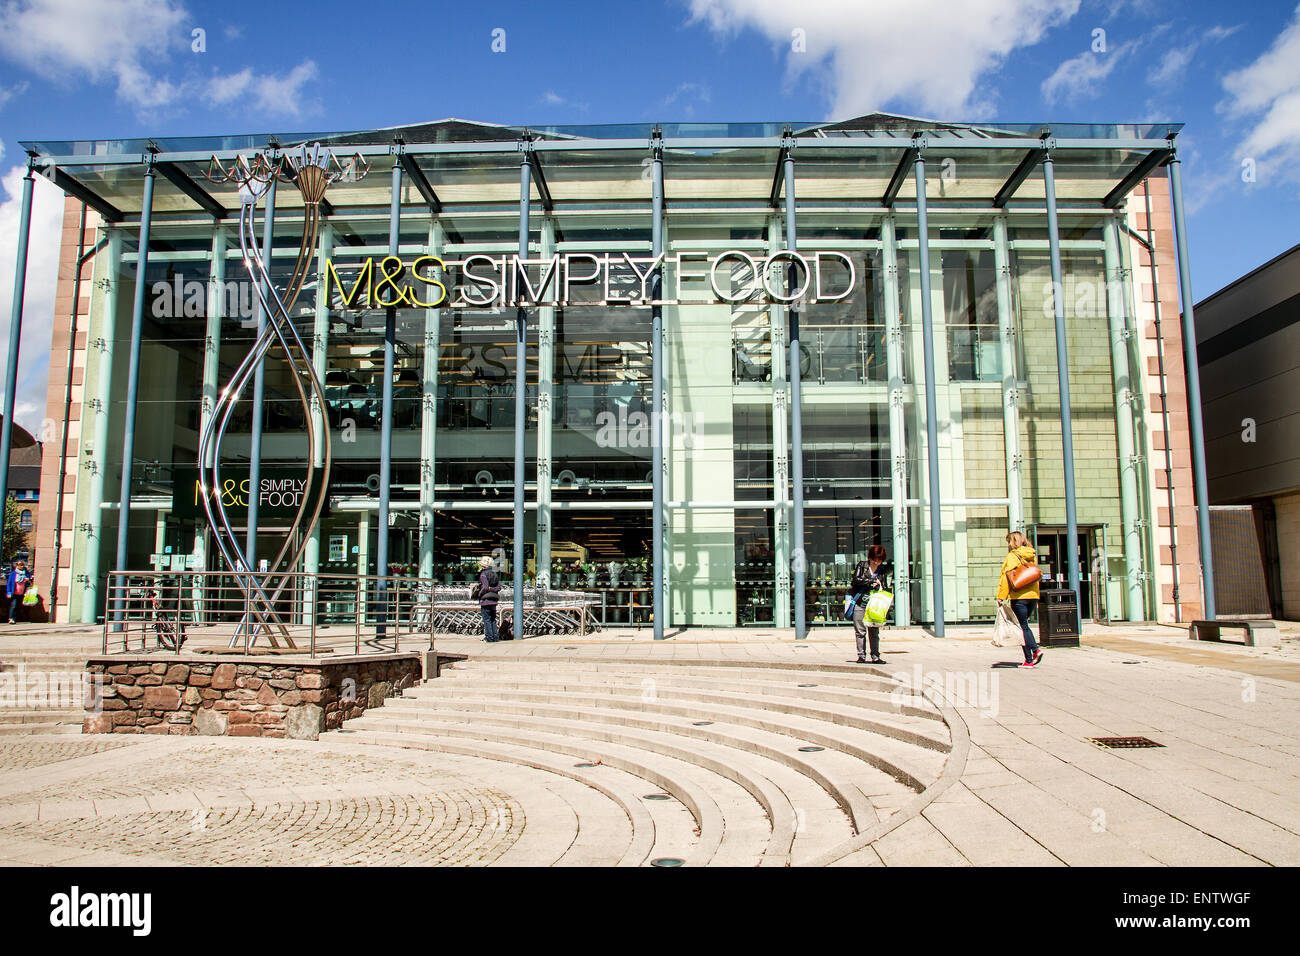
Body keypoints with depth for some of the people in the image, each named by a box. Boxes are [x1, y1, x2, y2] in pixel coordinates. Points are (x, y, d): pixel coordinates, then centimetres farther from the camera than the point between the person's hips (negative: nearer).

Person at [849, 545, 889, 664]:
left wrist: (879, 586, -7)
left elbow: (883, 588, 15)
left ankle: (875, 656, 7)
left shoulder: (882, 570, 11)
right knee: (860, 631, -1)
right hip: (859, 602, -2)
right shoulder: (862, 565, 2)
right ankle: (861, 655, 6)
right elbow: (856, 579, -11)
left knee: (874, 631, 2)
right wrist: (873, 580, -12)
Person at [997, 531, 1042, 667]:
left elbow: (1006, 577, -13)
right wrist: (1036, 597, 20)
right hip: (1033, 595, 6)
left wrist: (1001, 596, -12)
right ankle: (1036, 649, 3)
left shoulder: (1013, 556, -8)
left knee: (1023, 627, 1)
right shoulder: (1032, 556, 11)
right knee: (1024, 625, 21)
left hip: (1019, 597, -6)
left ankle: (1029, 660, 1)